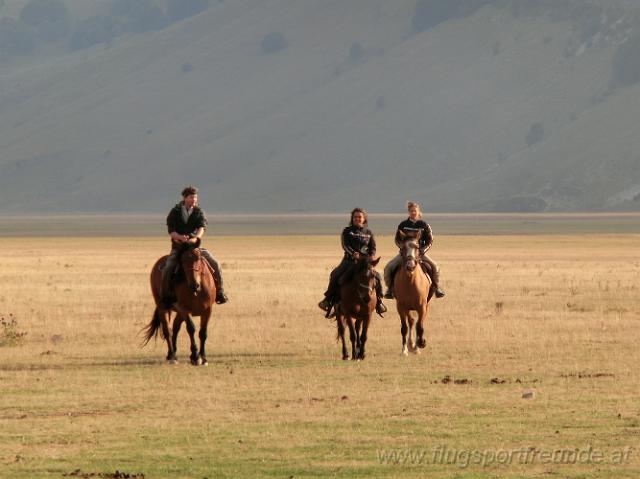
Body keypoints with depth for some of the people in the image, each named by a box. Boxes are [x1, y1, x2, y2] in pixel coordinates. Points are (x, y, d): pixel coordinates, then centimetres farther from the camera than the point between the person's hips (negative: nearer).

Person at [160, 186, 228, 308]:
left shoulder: (199, 212, 8)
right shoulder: (175, 212, 4)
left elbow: (202, 227, -9)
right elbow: (171, 230, -3)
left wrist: (196, 238, -31)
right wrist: (180, 237, -25)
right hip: (178, 246, -2)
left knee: (215, 264, -11)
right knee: (168, 269, -25)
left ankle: (219, 292, 4)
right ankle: (166, 296, -11)